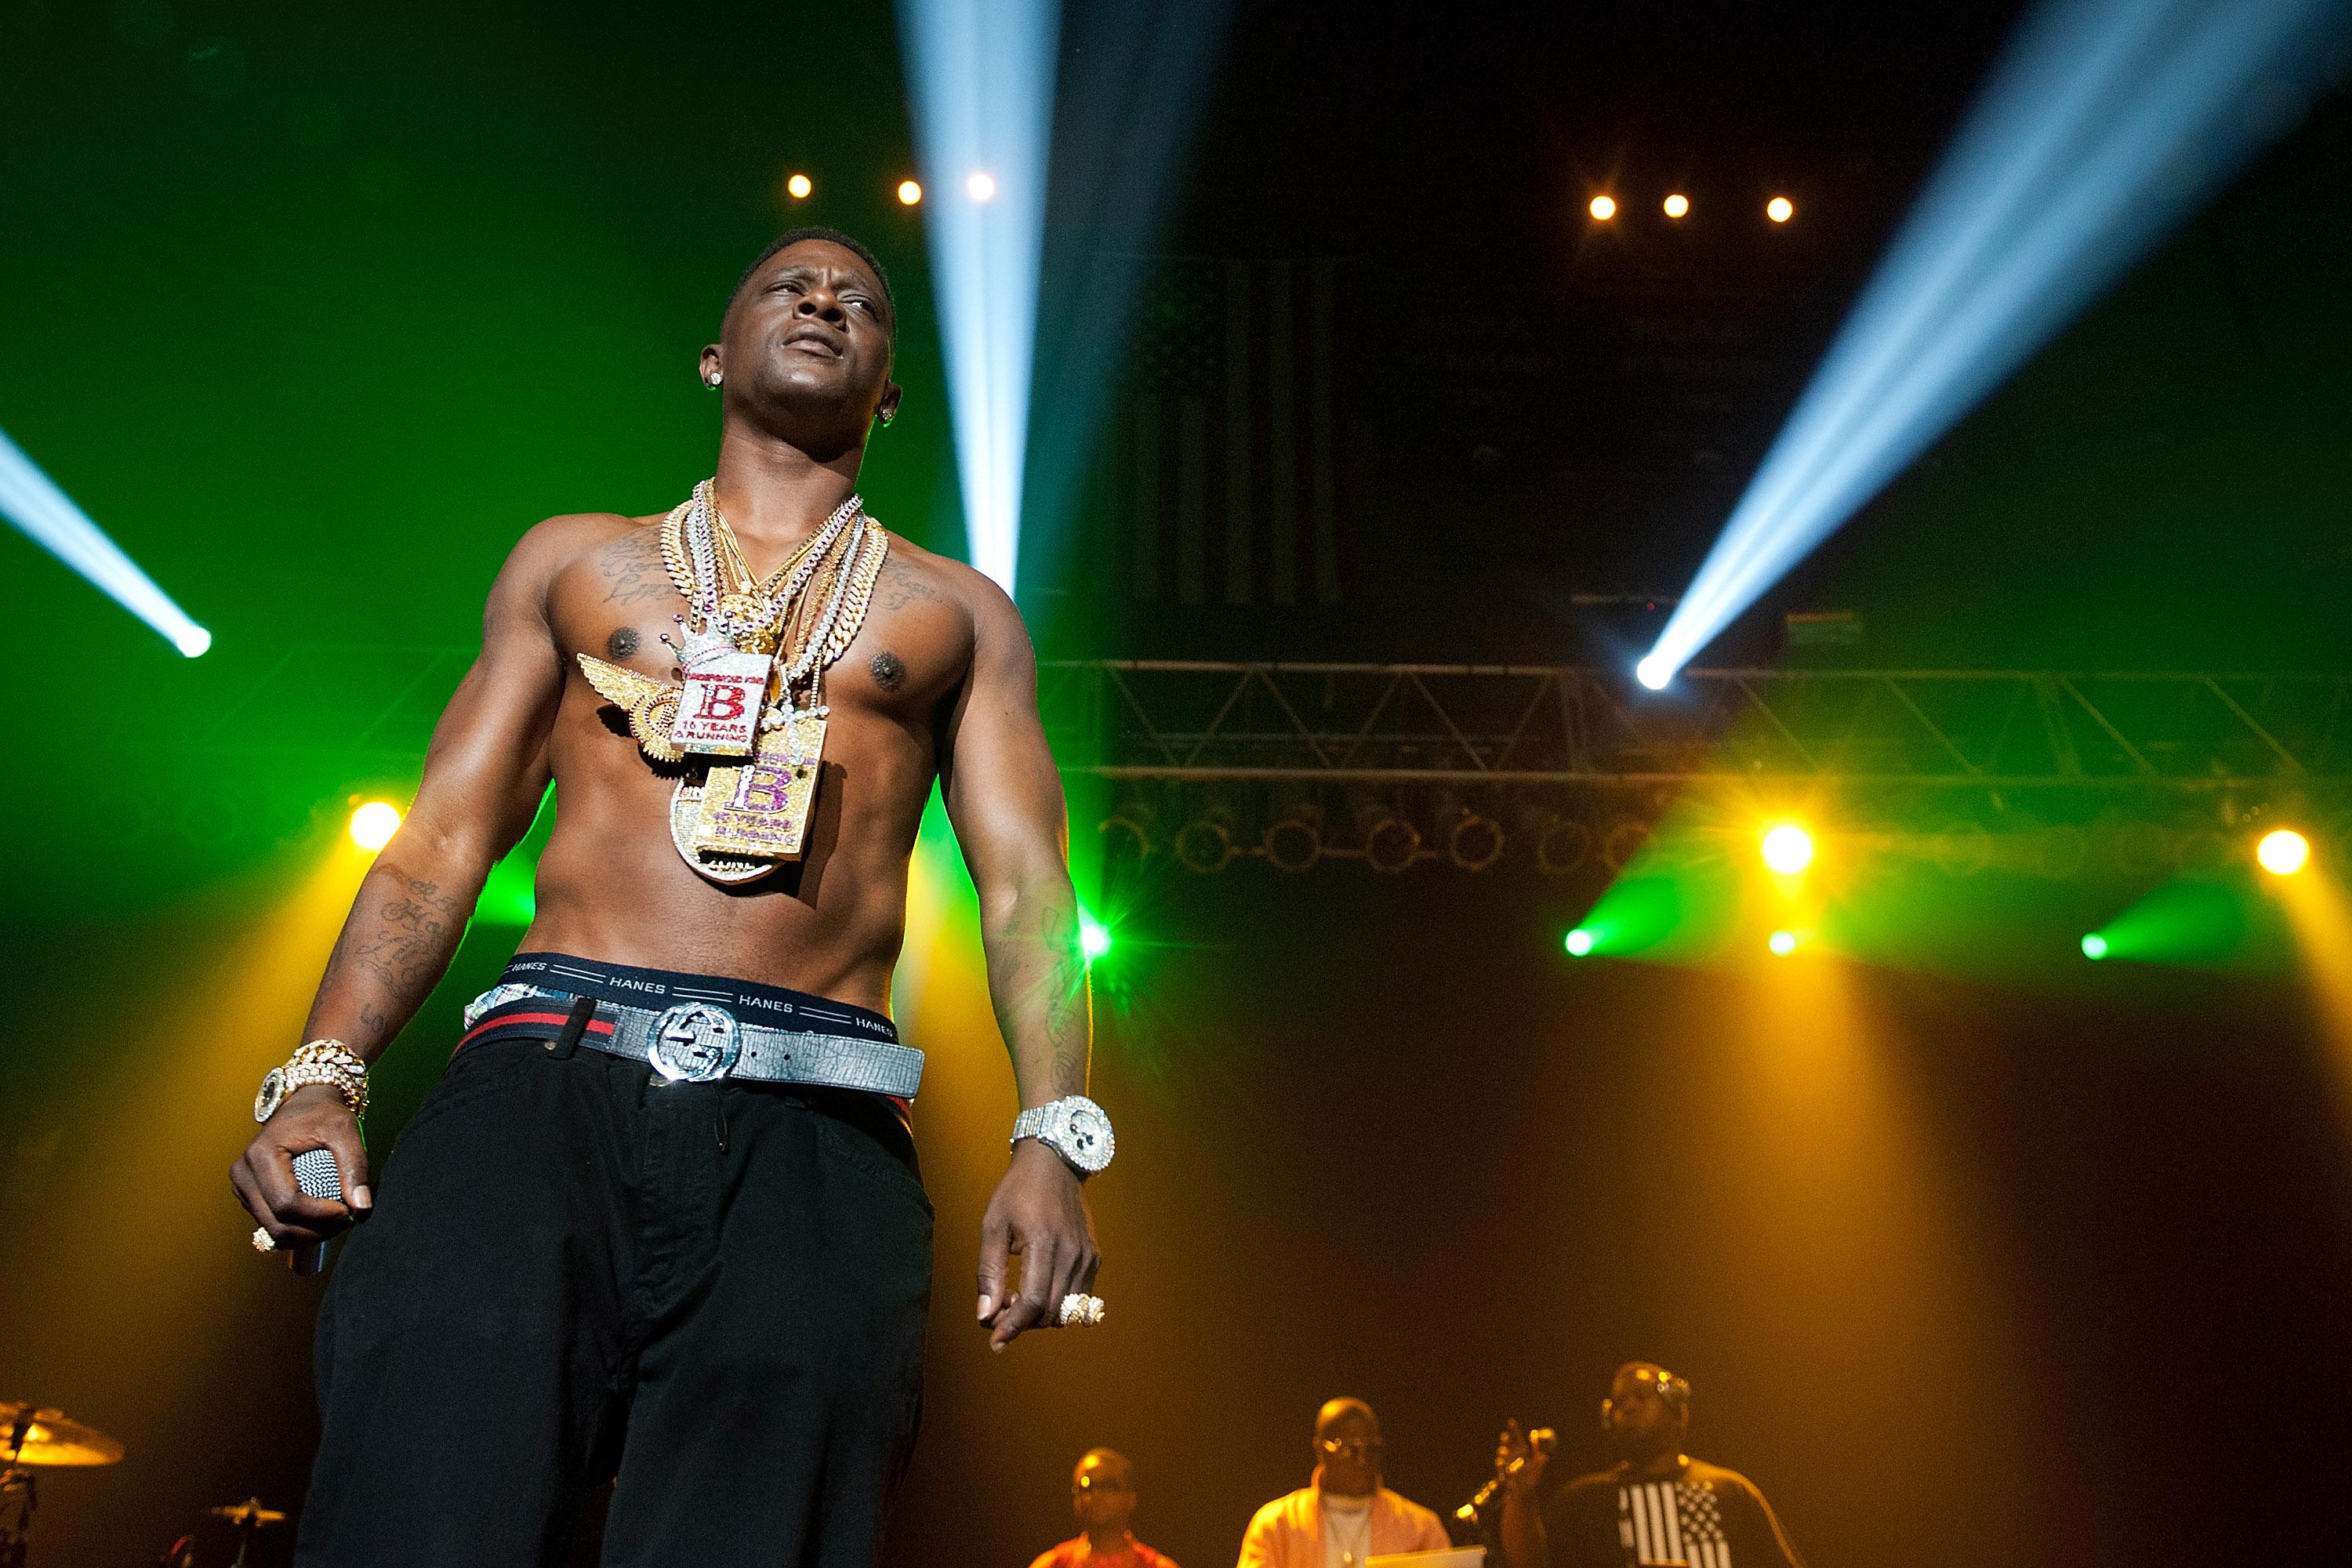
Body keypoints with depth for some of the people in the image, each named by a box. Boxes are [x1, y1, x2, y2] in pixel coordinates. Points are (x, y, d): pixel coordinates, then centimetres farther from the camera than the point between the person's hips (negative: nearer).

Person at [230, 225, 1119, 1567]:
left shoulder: (959, 614, 22)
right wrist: (322, 1074, 0)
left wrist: (1055, 1135, -7)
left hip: (815, 1122, 0)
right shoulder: (574, 560, 24)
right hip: (546, 1071, 0)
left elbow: (1025, 882, 11)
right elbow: (441, 842, 17)